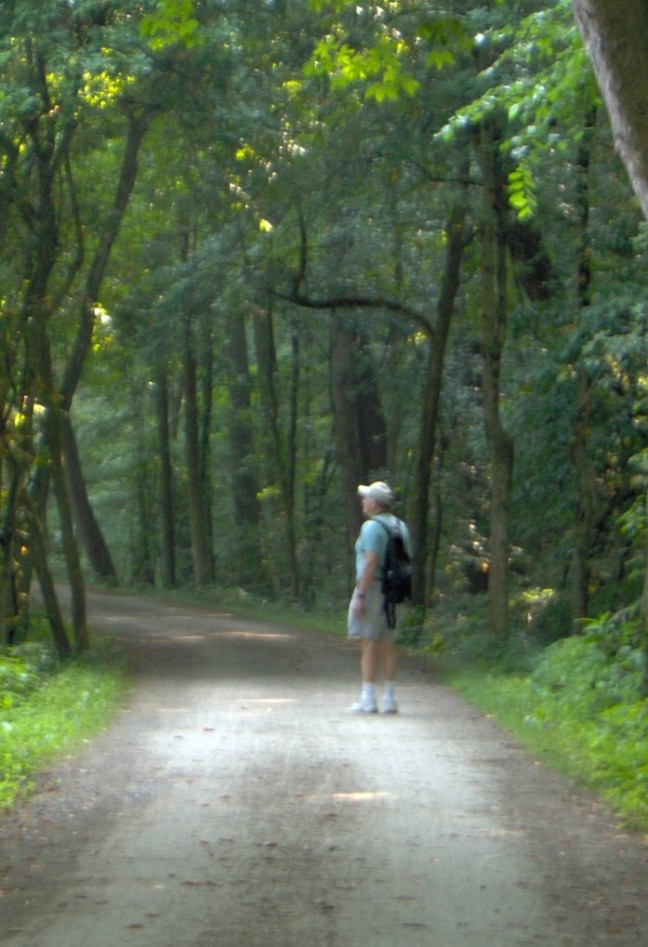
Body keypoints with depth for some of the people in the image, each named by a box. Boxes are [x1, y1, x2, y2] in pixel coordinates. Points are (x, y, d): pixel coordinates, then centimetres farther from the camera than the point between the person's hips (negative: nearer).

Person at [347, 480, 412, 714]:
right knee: (388, 645, 9)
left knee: (369, 644, -5)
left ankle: (368, 699, -6)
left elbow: (370, 563, -20)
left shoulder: (372, 527, -13)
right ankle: (389, 699, 8)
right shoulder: (400, 527, 12)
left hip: (373, 587, -8)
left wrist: (360, 596, -19)